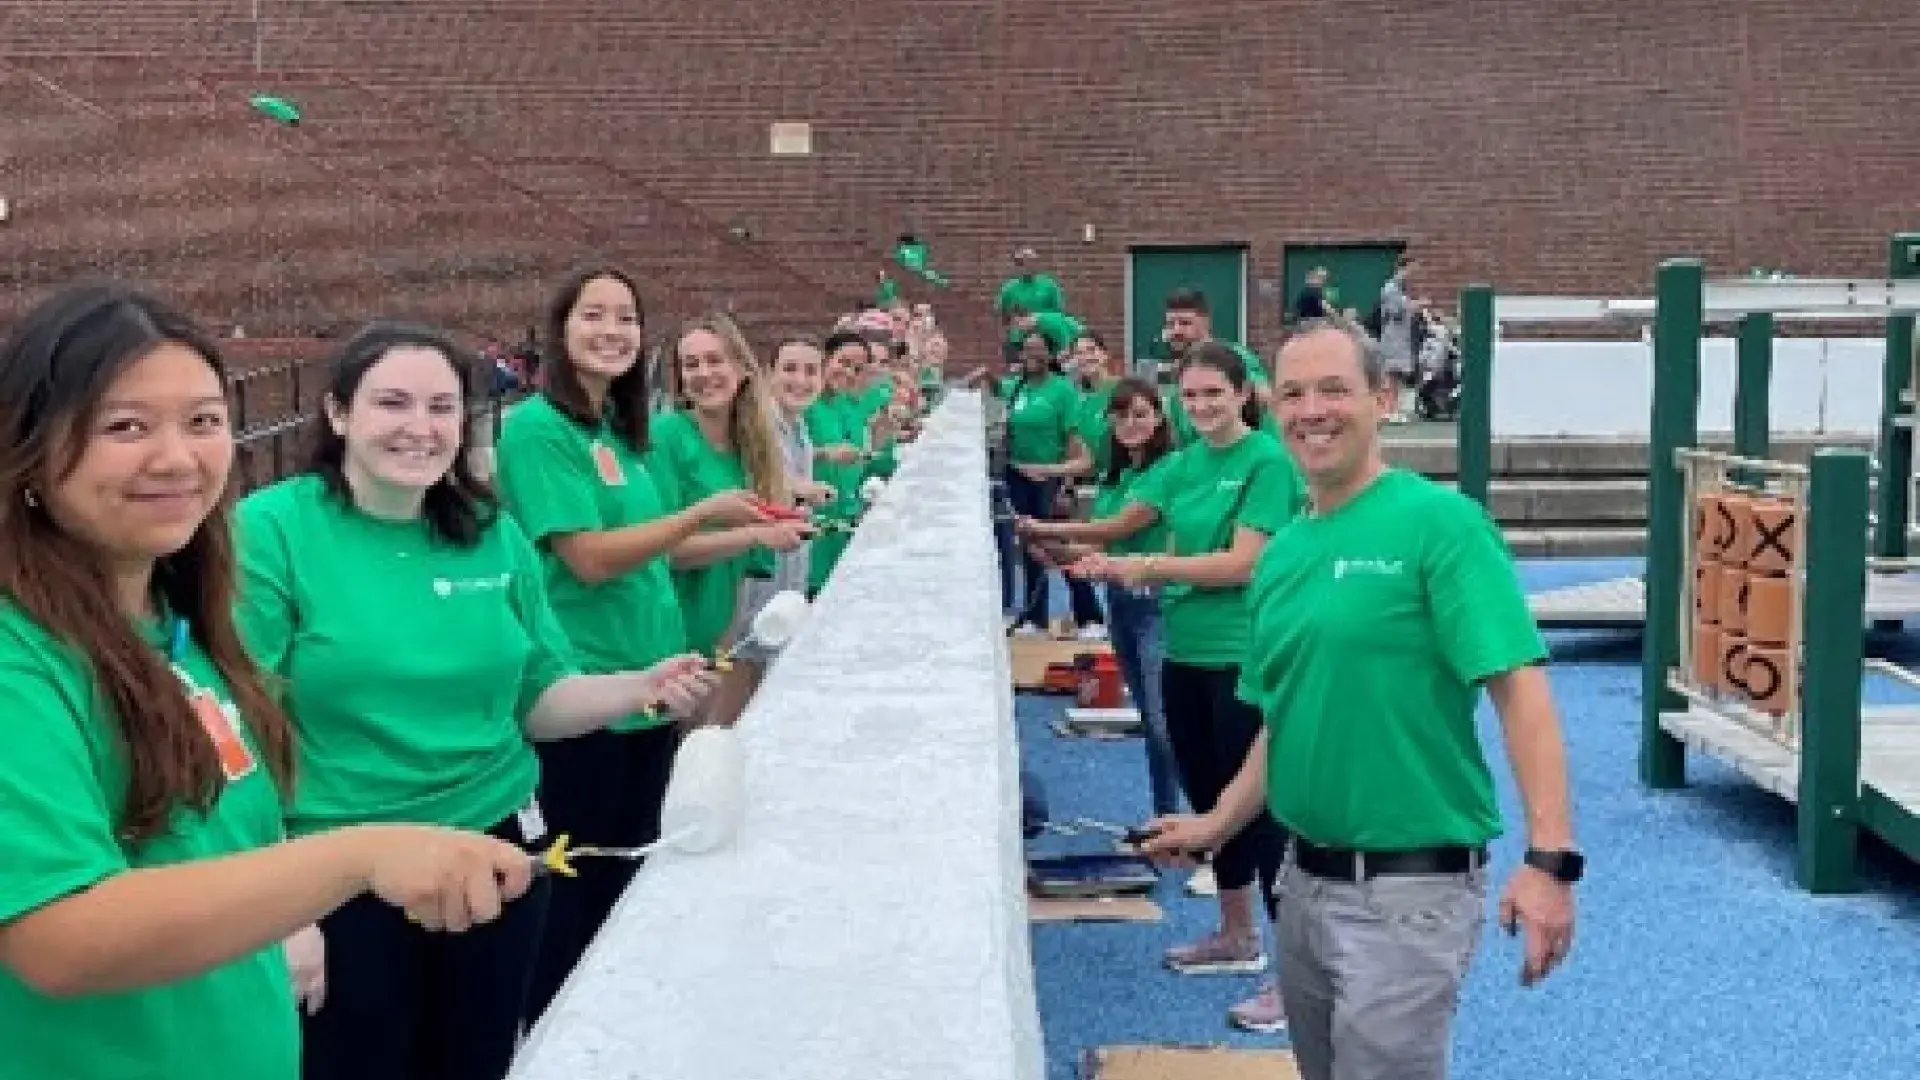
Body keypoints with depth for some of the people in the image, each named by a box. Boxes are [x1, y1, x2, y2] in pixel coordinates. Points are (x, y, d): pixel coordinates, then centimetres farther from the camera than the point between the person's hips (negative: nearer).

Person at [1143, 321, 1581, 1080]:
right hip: (1305, 879, 7)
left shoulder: (1438, 522, -13)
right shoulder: (1281, 554, 8)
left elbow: (1518, 687, -20)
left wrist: (1550, 857, -28)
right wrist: (1217, 825, 13)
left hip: (1408, 886, -7)